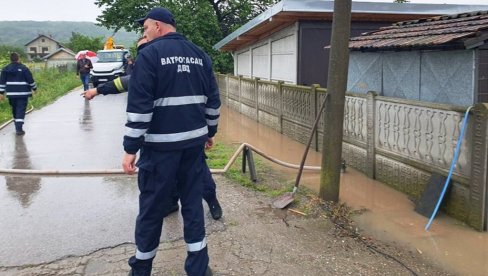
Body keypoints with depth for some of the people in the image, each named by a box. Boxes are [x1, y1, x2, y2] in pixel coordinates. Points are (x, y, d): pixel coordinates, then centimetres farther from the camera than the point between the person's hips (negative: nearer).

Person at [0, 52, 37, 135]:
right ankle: (19, 129, -13)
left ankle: (18, 127, 29)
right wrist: (34, 88, 9)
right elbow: (30, 80, -7)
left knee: (15, 110, 18)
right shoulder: (24, 68, -8)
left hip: (11, 93, 5)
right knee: (21, 111, -5)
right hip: (22, 93, -5)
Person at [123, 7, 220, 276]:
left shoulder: (149, 54, -7)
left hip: (160, 144, -5)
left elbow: (138, 105, -13)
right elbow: (213, 99, 14)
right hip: (194, 141, 5)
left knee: (152, 206, 7)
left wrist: (131, 148, -10)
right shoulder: (200, 55, 10)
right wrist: (210, 131, 25)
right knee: (193, 203, 12)